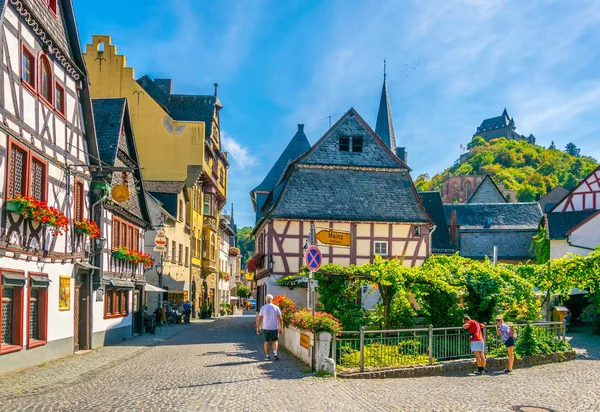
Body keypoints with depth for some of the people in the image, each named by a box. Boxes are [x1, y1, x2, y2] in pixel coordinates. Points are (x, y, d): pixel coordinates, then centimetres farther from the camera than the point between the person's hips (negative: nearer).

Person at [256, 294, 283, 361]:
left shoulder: (263, 308, -4)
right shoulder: (276, 307, -3)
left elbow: (259, 319, -2)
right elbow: (280, 319, -4)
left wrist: (258, 328, 8)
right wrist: (281, 328, 3)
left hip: (266, 328, 0)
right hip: (274, 328, 0)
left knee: (267, 342, 11)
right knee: (275, 341, 14)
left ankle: (267, 356, 12)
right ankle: (275, 353, -4)